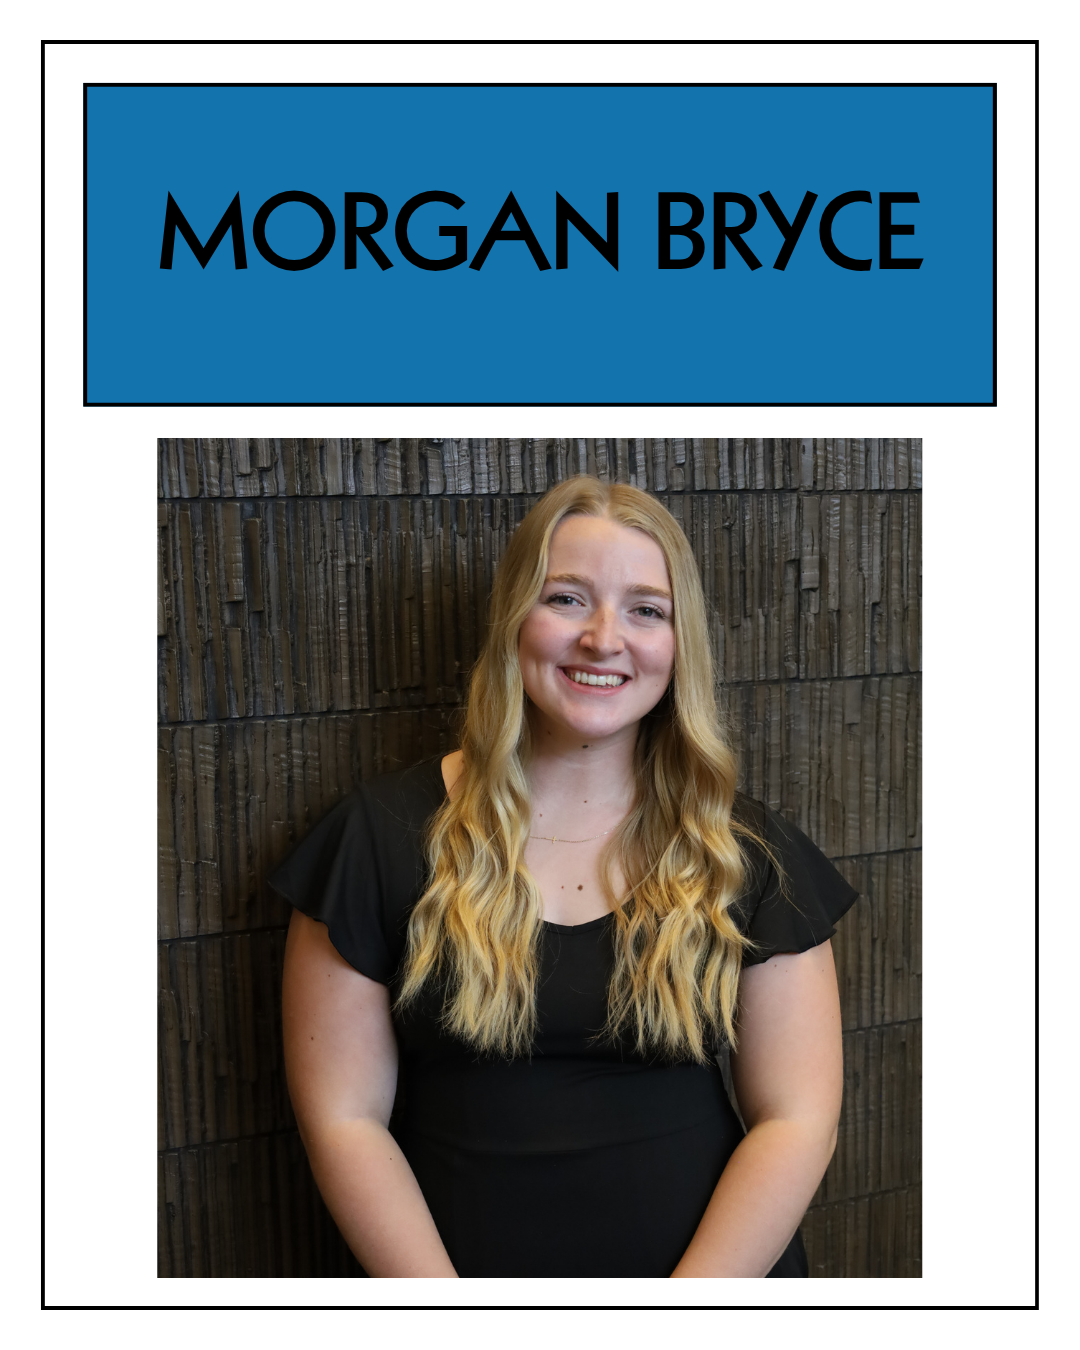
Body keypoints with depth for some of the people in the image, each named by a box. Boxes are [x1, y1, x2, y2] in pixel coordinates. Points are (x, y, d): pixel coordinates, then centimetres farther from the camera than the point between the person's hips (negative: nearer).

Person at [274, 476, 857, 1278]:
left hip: (714, 1266, 1)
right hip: (456, 1260, 0)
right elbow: (343, 1115, -10)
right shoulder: (384, 836, -11)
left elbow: (796, 1119, -8)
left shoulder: (747, 854, -7)